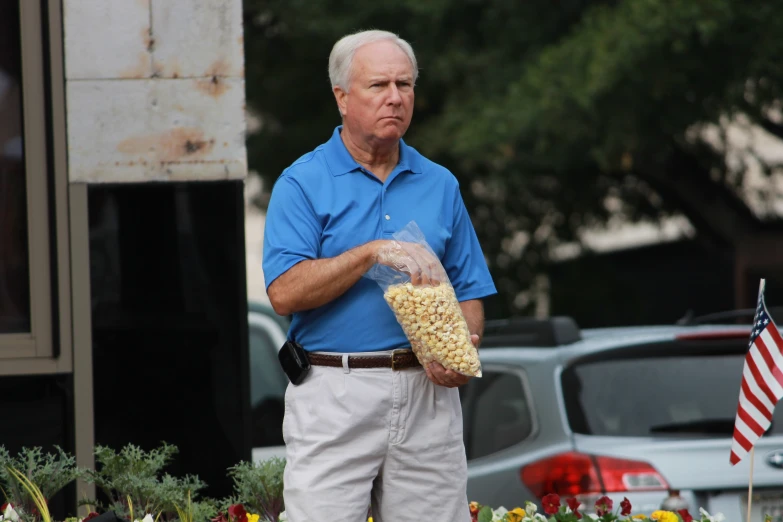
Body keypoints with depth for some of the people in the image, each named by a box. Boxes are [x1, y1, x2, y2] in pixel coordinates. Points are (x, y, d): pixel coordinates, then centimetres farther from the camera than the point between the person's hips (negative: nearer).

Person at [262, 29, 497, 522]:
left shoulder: (440, 185, 14)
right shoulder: (303, 183, 0)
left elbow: (469, 293, 15)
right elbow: (285, 292, -10)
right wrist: (372, 253, -17)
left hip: (426, 392, 4)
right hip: (335, 397, -4)